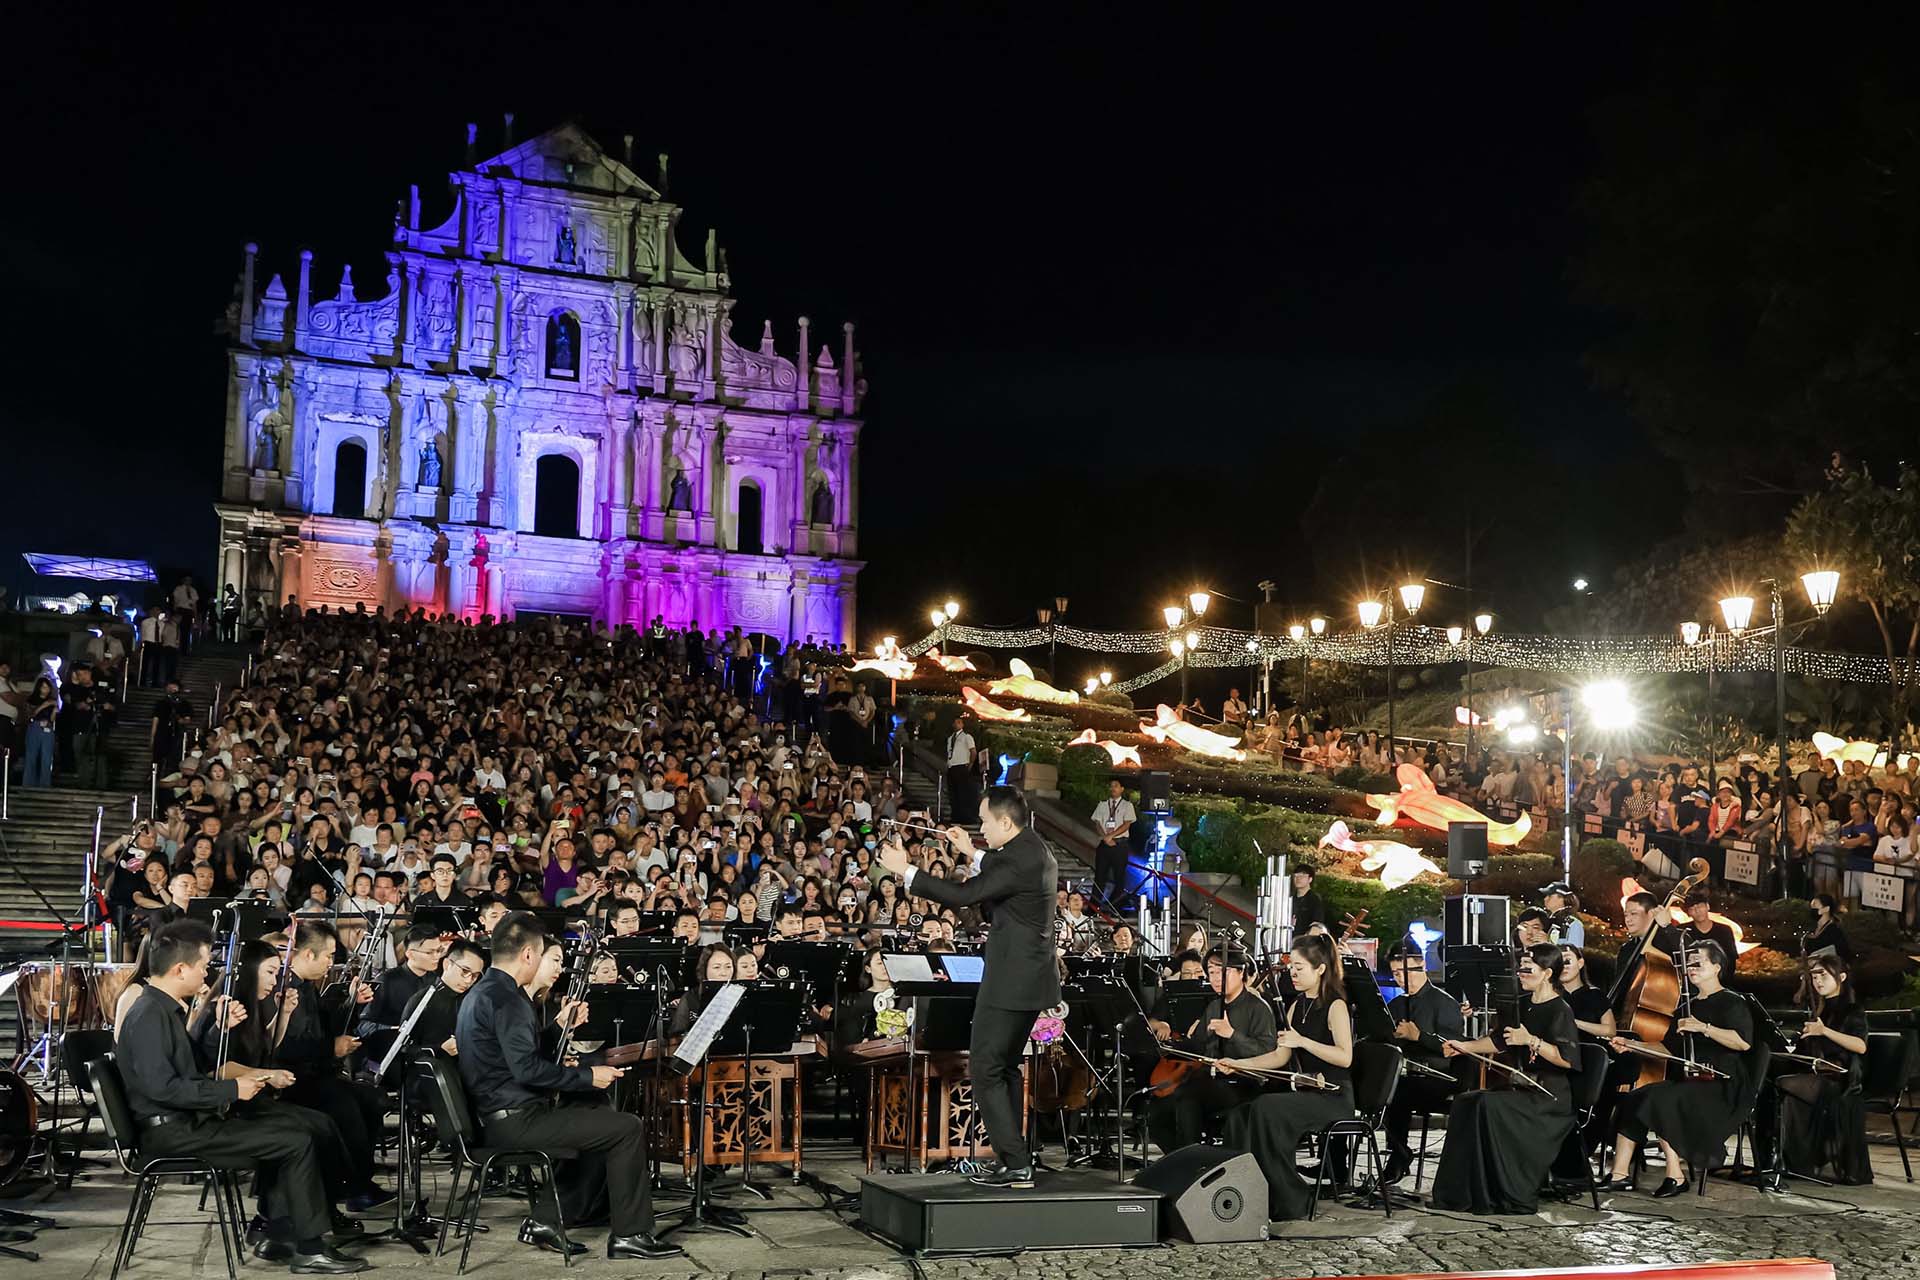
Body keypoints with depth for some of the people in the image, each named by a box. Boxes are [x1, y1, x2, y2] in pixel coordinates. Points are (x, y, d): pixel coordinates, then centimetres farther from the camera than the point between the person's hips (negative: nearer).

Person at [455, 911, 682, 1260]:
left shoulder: (480, 992, 14)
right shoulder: (505, 998, -18)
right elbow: (527, 1069, -26)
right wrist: (588, 1076, -16)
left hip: (497, 1116, 11)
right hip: (516, 1120, -11)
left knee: (606, 1122, 21)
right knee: (628, 1128, -10)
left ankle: (545, 1221, 17)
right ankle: (631, 1234, -3)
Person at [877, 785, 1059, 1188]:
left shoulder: (1017, 859, -21)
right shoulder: (1037, 852, 11)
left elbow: (962, 895, -24)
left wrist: (904, 869, -19)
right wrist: (972, 855, 19)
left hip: (1010, 981, -11)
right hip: (1031, 977, 11)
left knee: (985, 1069, -4)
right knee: (1004, 1067, 18)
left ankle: (1016, 1163, -3)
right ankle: (1014, 1159, 23)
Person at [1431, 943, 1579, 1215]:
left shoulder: (1560, 1011, -11)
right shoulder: (1523, 1004, 14)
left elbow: (1567, 1060, -23)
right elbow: (1499, 1041, 25)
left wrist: (1531, 1041, -28)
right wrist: (1464, 1046, 15)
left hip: (1549, 1098, -8)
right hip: (1523, 1088, 8)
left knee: (1489, 1105, -28)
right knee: (1466, 1102, -11)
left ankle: (1516, 1198, -19)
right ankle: (1460, 1192, -11)